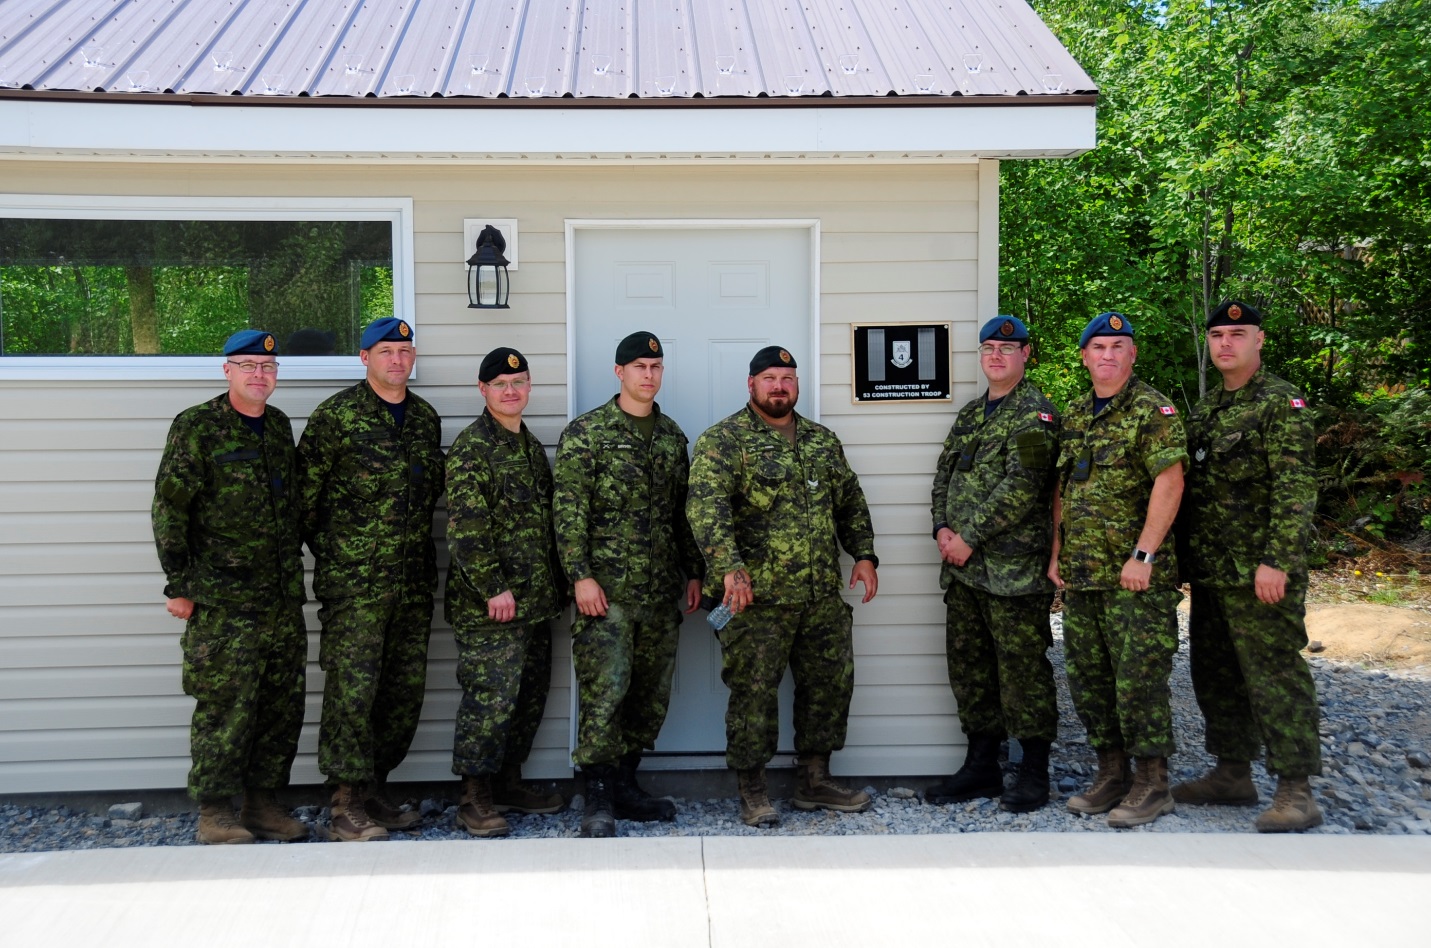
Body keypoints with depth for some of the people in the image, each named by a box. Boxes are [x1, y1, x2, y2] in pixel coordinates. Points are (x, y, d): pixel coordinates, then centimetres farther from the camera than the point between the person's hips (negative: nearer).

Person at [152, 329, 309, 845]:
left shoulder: (279, 425, 13)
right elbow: (169, 508, -6)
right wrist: (178, 586, -8)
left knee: (283, 704, 9)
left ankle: (263, 802, 22)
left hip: (284, 597, 6)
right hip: (222, 599, -6)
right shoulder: (196, 427, -5)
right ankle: (214, 812, 12)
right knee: (225, 705, -2)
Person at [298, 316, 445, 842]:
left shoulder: (426, 418, 13)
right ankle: (348, 805, 5)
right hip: (353, 582, -6)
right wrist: (332, 552, -1)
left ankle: (374, 791, 23)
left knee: (406, 691, 10)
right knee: (351, 690, -5)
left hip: (414, 581, 6)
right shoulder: (334, 415, -5)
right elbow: (306, 492, -3)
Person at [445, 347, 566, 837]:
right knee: (490, 697, -6)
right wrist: (492, 588, -20)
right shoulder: (471, 447, -9)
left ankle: (508, 780, 27)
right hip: (489, 603, -8)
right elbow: (466, 526, -16)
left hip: (536, 599, 8)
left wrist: (554, 586, 18)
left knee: (531, 694, 13)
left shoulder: (531, 445, 16)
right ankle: (475, 797, 5)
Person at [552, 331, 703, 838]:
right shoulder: (586, 432, -3)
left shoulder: (672, 435, 15)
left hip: (660, 591, 6)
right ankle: (599, 799, 3)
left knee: (651, 692, 10)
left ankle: (625, 783, 24)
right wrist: (580, 575, -15)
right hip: (606, 588, -6)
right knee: (604, 692, -7)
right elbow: (568, 510, -8)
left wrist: (693, 572, 14)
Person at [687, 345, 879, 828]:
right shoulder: (723, 440, -5)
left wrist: (863, 555, 11)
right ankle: (753, 792, 14)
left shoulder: (823, 440, 16)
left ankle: (814, 780, 27)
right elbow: (707, 508, -18)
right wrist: (730, 567, -30)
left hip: (823, 595, 6)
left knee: (830, 684, 12)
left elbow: (851, 502, 22)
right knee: (754, 693, 0)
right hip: (757, 598, -6)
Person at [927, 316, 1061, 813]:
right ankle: (981, 766, 24)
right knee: (969, 665, 12)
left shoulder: (1036, 413, -6)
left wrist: (970, 537, -16)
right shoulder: (969, 414, 18)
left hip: (1014, 567, -8)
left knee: (1023, 667, -1)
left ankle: (1034, 772, 11)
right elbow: (944, 475, 17)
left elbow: (1021, 486, -16)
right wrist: (943, 528, 0)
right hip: (963, 566, 8)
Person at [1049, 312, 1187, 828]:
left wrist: (1142, 555, -20)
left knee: (1139, 678, -4)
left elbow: (1169, 483, -15)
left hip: (1136, 574, -7)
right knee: (1088, 678, 11)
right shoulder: (1073, 416, 15)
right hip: (1081, 573, 7)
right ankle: (1111, 775, 24)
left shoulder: (1153, 409, -6)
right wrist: (1056, 553, 11)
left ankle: (1152, 785, 9)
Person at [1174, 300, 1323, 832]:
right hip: (1209, 571, 9)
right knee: (1215, 673, 14)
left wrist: (1276, 560, -23)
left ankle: (1296, 791, 3)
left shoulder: (1282, 404, -8)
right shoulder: (1206, 410, 17)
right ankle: (1233, 773, 27)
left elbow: (1295, 489, -16)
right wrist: (1185, 558, 16)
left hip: (1258, 573, -9)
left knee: (1274, 673, -5)